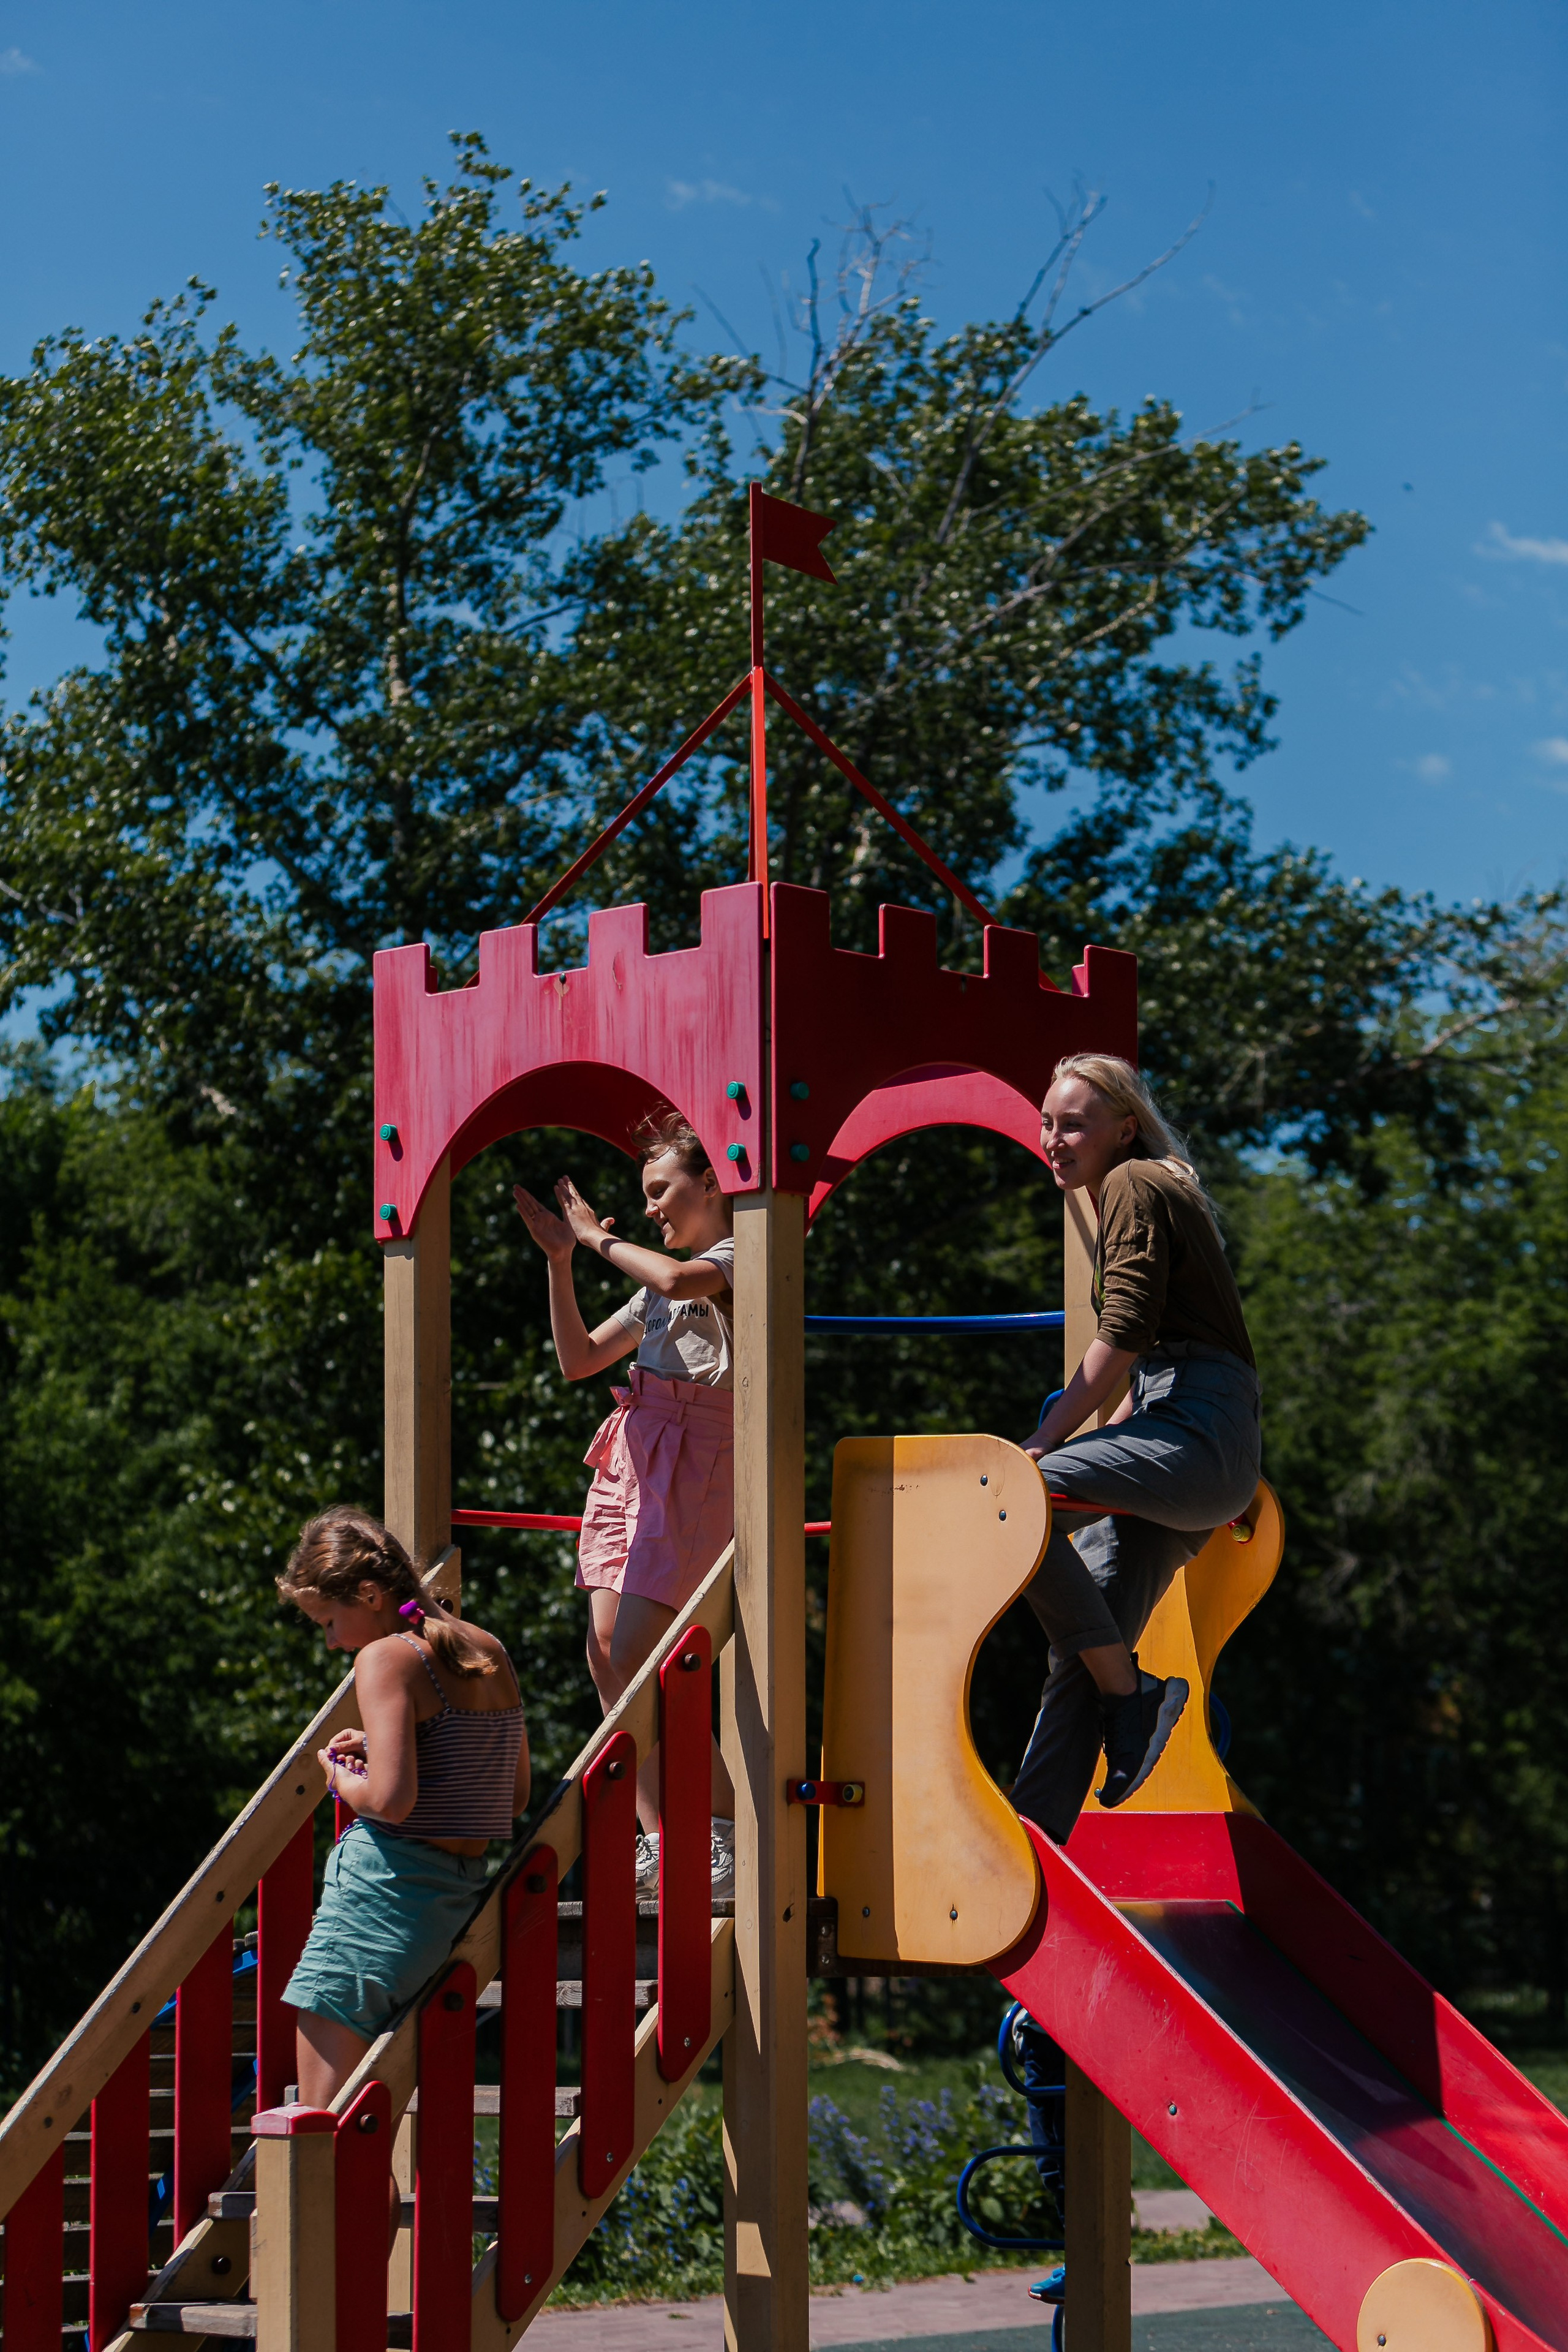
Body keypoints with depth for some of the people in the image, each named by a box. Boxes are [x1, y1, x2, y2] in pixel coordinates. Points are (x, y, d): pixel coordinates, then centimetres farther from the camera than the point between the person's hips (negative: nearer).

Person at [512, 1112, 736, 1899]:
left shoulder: (738, 1258, -2)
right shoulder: (657, 1285, 22)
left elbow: (675, 1280, -24)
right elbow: (578, 1359, 23)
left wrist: (599, 1238, -8)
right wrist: (561, 1262, 13)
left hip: (690, 1465, -8)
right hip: (630, 1459, 8)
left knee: (632, 1653, -15)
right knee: (606, 1651, 0)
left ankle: (729, 1833, -9)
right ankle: (657, 1844, 4)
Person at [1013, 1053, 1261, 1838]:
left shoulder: (1135, 1186, -3)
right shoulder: (1141, 1193, 27)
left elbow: (1124, 1335, -14)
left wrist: (1049, 1437, -11)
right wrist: (1089, 1447, 24)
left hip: (1198, 1433, -10)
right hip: (1194, 1450, 10)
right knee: (1083, 1656, 3)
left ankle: (1130, 1693, -16)